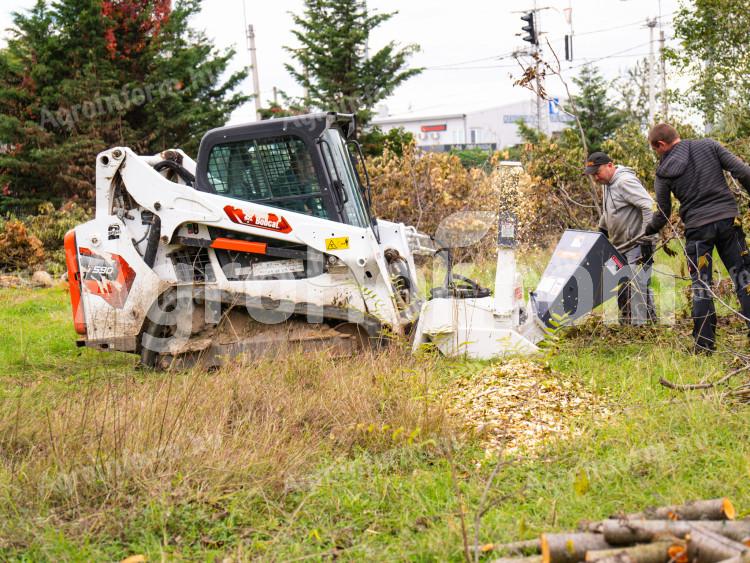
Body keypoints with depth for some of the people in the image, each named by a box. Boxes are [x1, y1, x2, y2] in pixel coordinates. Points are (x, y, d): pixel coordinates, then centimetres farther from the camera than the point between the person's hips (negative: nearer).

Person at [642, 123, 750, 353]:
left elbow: (662, 214, 7)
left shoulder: (663, 172, 1)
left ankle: (704, 344, 6)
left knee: (701, 287, 6)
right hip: (728, 220, 2)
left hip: (697, 228, -1)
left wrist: (647, 231, 26)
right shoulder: (709, 146, 4)